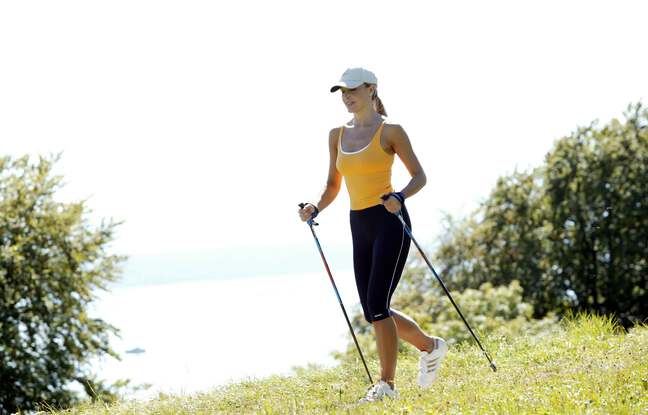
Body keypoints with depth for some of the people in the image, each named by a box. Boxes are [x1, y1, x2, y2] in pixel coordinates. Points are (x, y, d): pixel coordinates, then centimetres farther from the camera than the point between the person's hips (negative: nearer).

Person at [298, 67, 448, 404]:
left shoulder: (390, 131, -4)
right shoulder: (337, 135, 12)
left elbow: (419, 176, -2)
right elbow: (333, 186, 18)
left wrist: (399, 197, -21)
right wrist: (315, 209, -1)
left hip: (390, 222, -7)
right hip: (360, 226, 7)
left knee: (377, 304, -14)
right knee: (372, 311, 7)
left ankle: (387, 383, -5)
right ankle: (430, 346, 30)